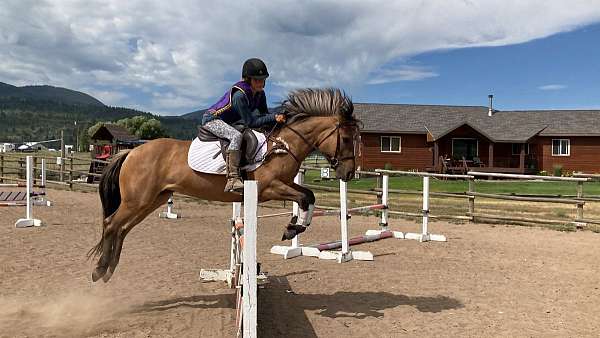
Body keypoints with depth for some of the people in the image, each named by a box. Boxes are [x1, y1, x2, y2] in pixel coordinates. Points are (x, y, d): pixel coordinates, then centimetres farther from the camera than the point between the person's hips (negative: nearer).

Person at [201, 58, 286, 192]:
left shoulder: (260, 93, -4)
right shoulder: (239, 94, -29)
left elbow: (264, 114, 2)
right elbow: (251, 122, -28)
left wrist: (276, 118, -19)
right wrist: (274, 117, -31)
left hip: (230, 122, 9)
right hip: (212, 119, -9)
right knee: (236, 136, -37)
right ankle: (233, 179, -41)